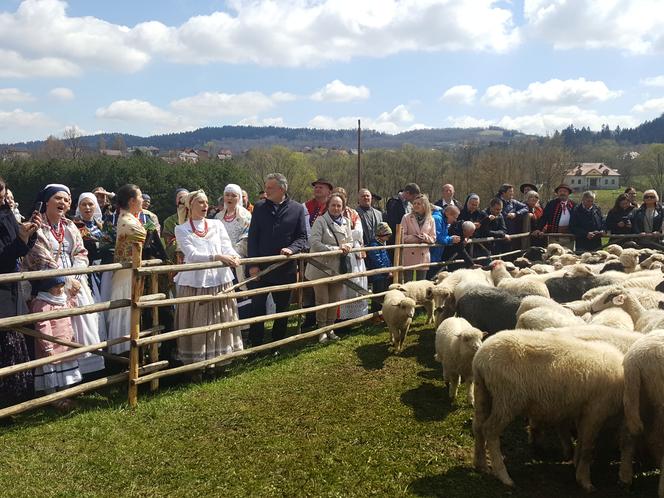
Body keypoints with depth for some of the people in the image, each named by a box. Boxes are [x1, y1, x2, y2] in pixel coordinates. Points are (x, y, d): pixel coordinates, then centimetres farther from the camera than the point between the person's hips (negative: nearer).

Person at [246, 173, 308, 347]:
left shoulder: (297, 209, -1)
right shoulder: (259, 208, 1)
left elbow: (302, 237, 1)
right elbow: (252, 238, 1)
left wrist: (292, 249, -20)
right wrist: (253, 264, -7)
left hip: (286, 268, 0)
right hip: (260, 267, 0)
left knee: (282, 308, 12)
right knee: (257, 307, 2)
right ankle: (256, 345, 15)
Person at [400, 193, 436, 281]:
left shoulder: (430, 220, 8)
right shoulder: (406, 217, 2)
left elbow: (433, 239, 7)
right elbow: (402, 237, -4)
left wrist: (425, 237, -14)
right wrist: (415, 238, -17)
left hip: (423, 257, 2)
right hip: (409, 256, -2)